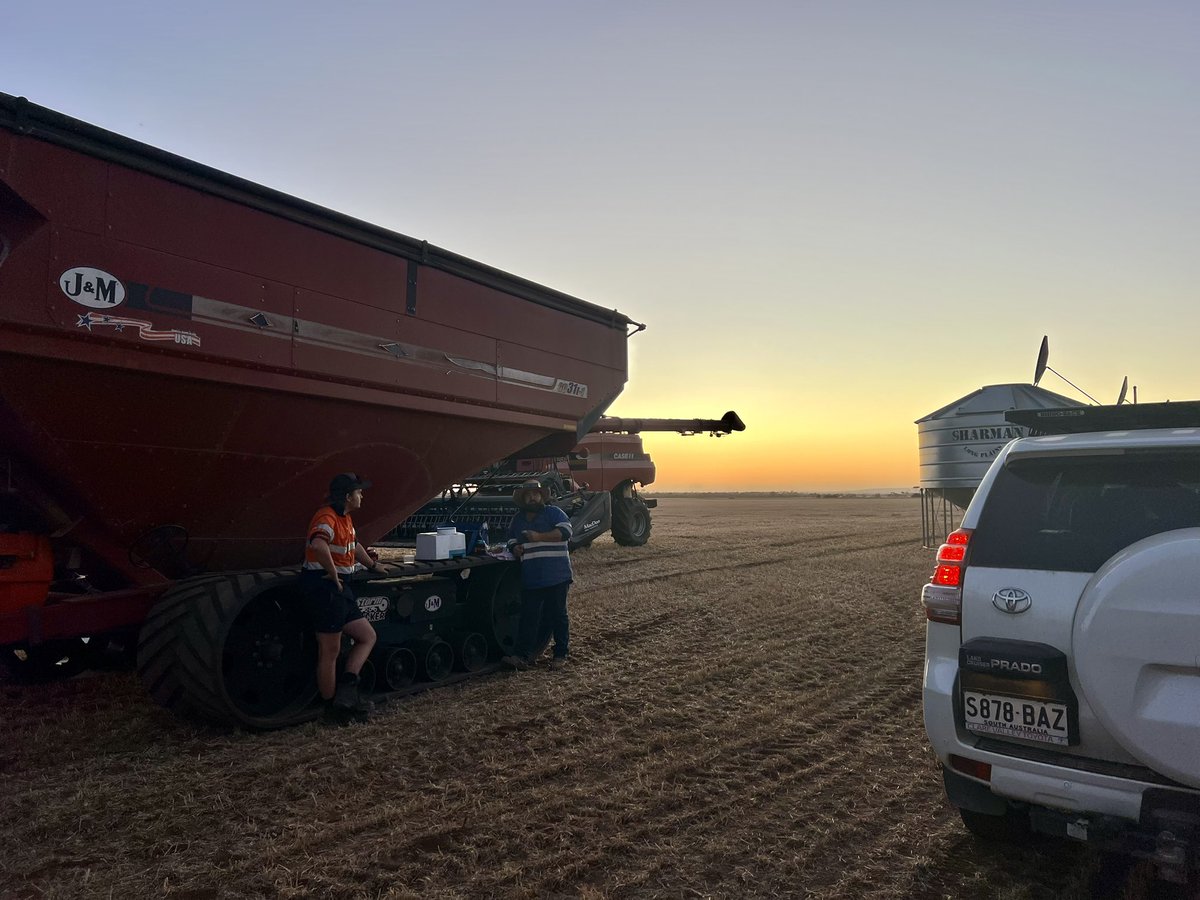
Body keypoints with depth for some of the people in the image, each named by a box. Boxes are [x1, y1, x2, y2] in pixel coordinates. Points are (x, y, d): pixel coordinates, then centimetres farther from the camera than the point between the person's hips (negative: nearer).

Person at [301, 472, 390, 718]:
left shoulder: (345, 518, 15)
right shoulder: (327, 517, -17)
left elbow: (354, 545, 34)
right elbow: (319, 545, -39)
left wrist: (372, 565, 45)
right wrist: (334, 575, -26)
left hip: (339, 588, 10)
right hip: (324, 586, -10)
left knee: (368, 637, 10)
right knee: (330, 651, -2)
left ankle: (347, 687, 4)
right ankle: (331, 705, 8)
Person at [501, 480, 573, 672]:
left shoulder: (553, 513, 0)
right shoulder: (517, 520, 17)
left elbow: (566, 531, -14)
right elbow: (512, 542, 24)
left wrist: (539, 536, -20)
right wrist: (515, 549, -1)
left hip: (556, 576, -4)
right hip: (531, 578, 4)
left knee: (557, 615, 4)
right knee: (528, 617, 2)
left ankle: (560, 655, 14)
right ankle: (522, 656, 3)